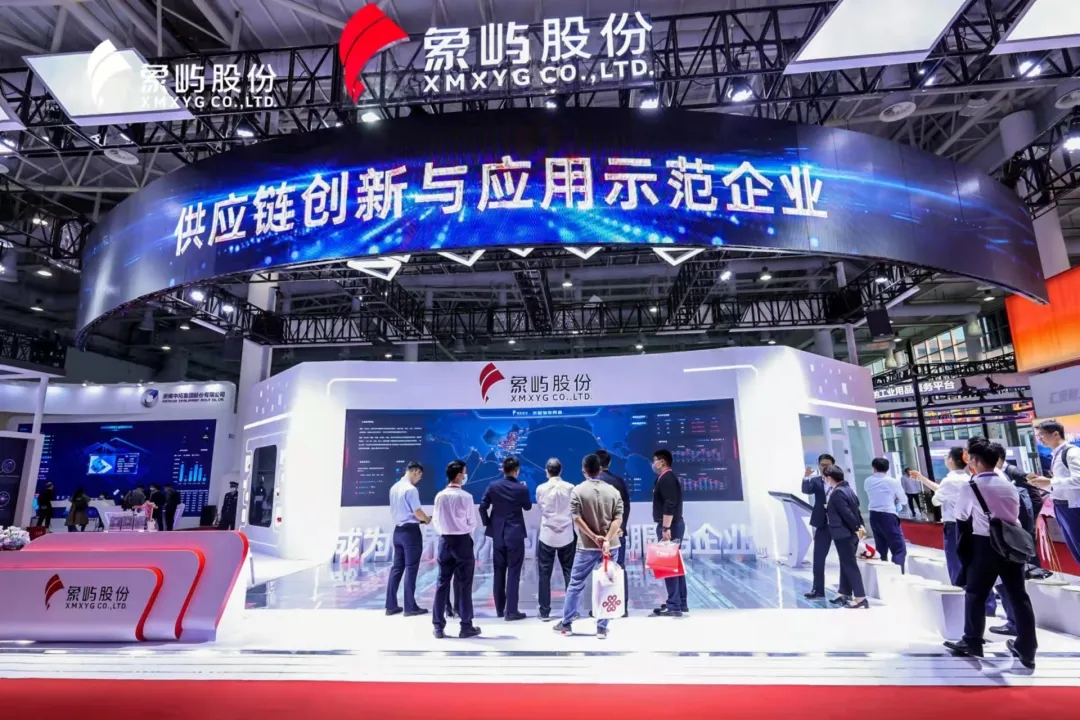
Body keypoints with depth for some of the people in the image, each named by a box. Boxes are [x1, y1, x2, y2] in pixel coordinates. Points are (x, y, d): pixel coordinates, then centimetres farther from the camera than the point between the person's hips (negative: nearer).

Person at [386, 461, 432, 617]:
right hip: (410, 531, -8)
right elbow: (418, 513, -19)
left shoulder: (394, 488, 9)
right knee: (411, 569, 0)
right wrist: (427, 519, 3)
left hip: (398, 530, 8)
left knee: (397, 567, 12)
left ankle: (391, 605, 16)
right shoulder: (411, 489, -17)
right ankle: (410, 607, 5)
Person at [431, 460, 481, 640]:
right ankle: (466, 626, 11)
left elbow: (435, 520, 5)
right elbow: (472, 522, -6)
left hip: (444, 541, 4)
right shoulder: (465, 496, -13)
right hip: (462, 541, -4)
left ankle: (438, 626, 13)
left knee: (442, 583, 9)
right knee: (463, 585, 4)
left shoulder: (439, 496, -1)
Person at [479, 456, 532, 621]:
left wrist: (487, 523, 8)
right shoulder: (522, 488, -9)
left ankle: (499, 609, 21)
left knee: (499, 573, 13)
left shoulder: (493, 486, -3)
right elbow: (528, 507, 7)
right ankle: (511, 611, 3)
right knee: (513, 573, 2)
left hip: (498, 534, 3)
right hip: (515, 535, -3)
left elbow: (483, 507, -4)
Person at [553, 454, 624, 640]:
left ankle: (566, 624, 19)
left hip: (587, 546, -2)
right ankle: (602, 628, 14)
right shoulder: (613, 490, 2)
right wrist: (607, 540, -13)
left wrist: (594, 537, -10)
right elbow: (618, 519, -6)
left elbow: (577, 518, -11)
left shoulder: (578, 490, -5)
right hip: (609, 545, 2)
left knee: (576, 584, 10)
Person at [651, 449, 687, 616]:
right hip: (672, 526, 10)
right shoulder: (668, 478, 17)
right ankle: (681, 603, 20)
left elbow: (670, 505, -24)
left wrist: (665, 528, -26)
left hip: (670, 526, -10)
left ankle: (674, 606, -4)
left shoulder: (667, 479, -15)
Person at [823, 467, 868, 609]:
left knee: (849, 565, -4)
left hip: (843, 534, -10)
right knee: (847, 564, 17)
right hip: (850, 533, 10)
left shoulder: (837, 493, -20)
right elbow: (855, 508, 14)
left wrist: (856, 528, -16)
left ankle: (860, 598, -1)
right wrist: (860, 526, 14)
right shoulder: (848, 489, 11)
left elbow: (847, 513, -24)